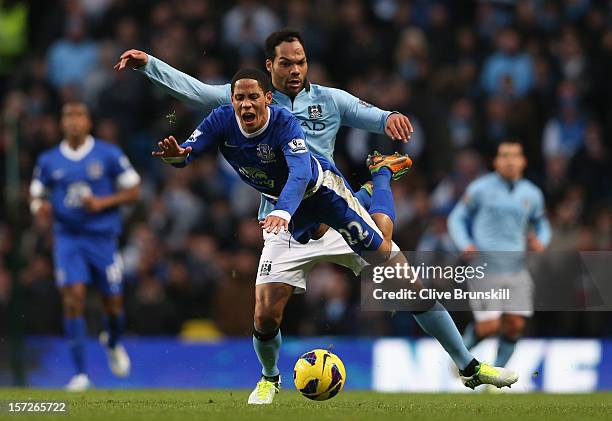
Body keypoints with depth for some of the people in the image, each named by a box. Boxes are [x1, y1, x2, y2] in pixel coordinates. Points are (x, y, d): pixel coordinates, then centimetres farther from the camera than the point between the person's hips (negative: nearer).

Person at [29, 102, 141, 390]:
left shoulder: (109, 155, -1)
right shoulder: (48, 161, 6)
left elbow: (133, 191, 2)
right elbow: (36, 196, 16)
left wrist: (102, 202, -14)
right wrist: (39, 207, -9)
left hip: (103, 238, 0)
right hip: (67, 238, 1)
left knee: (113, 304, 4)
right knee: (73, 299, -15)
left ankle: (113, 343, 42)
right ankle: (80, 373, -11)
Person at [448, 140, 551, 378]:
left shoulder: (532, 194, 7)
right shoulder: (481, 188, -3)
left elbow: (541, 225, 22)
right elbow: (457, 218, 6)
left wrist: (541, 241, 0)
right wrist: (465, 245, -11)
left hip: (516, 268, 4)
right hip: (485, 268, -4)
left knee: (515, 325, -4)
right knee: (489, 326, -12)